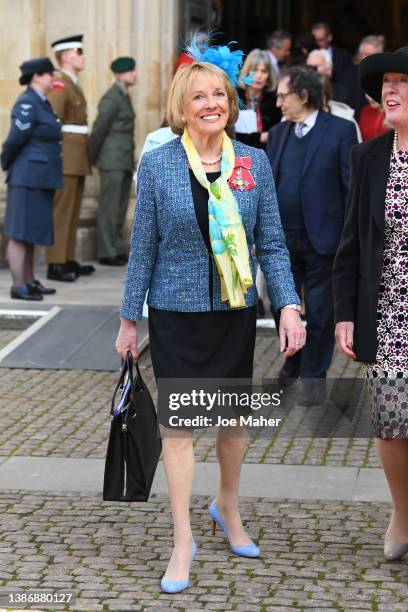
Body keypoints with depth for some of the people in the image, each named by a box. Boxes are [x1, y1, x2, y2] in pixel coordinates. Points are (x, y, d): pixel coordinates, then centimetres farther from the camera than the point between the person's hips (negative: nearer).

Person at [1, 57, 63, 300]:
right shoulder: (27, 103, -15)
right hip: (28, 177, -9)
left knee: (32, 232, 14)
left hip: (41, 178, 9)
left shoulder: (42, 103, 14)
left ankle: (30, 281, 21)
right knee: (20, 232, -6)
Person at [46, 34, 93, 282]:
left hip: (78, 161, 10)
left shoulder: (75, 85, 18)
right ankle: (56, 264, -8)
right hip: (66, 159, -10)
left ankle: (69, 261, 17)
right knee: (61, 212, -8)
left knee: (73, 214, 12)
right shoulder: (60, 85, -12)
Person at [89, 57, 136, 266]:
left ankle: (118, 250, 15)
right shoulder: (111, 98, -14)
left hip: (125, 161, 9)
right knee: (109, 208, -3)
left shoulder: (124, 96, 14)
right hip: (112, 162, -9)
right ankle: (106, 253, 2)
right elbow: (98, 130, -11)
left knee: (120, 208, 10)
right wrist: (91, 160, -3)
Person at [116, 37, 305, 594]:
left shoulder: (254, 162, -2)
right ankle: (183, 541, 7)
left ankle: (228, 507, 39)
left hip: (236, 311, 2)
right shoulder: (157, 164, -7)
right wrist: (129, 318, 1)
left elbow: (271, 243, 2)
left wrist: (288, 305, -8)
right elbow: (143, 246, -1)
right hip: (176, 312, -2)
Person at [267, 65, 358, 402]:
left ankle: (314, 375, 18)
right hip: (282, 237, 5)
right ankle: (293, 363, 34)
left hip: (321, 238, -5)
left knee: (319, 311, 4)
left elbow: (352, 186, -9)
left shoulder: (340, 130, -8)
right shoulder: (278, 133, 8)